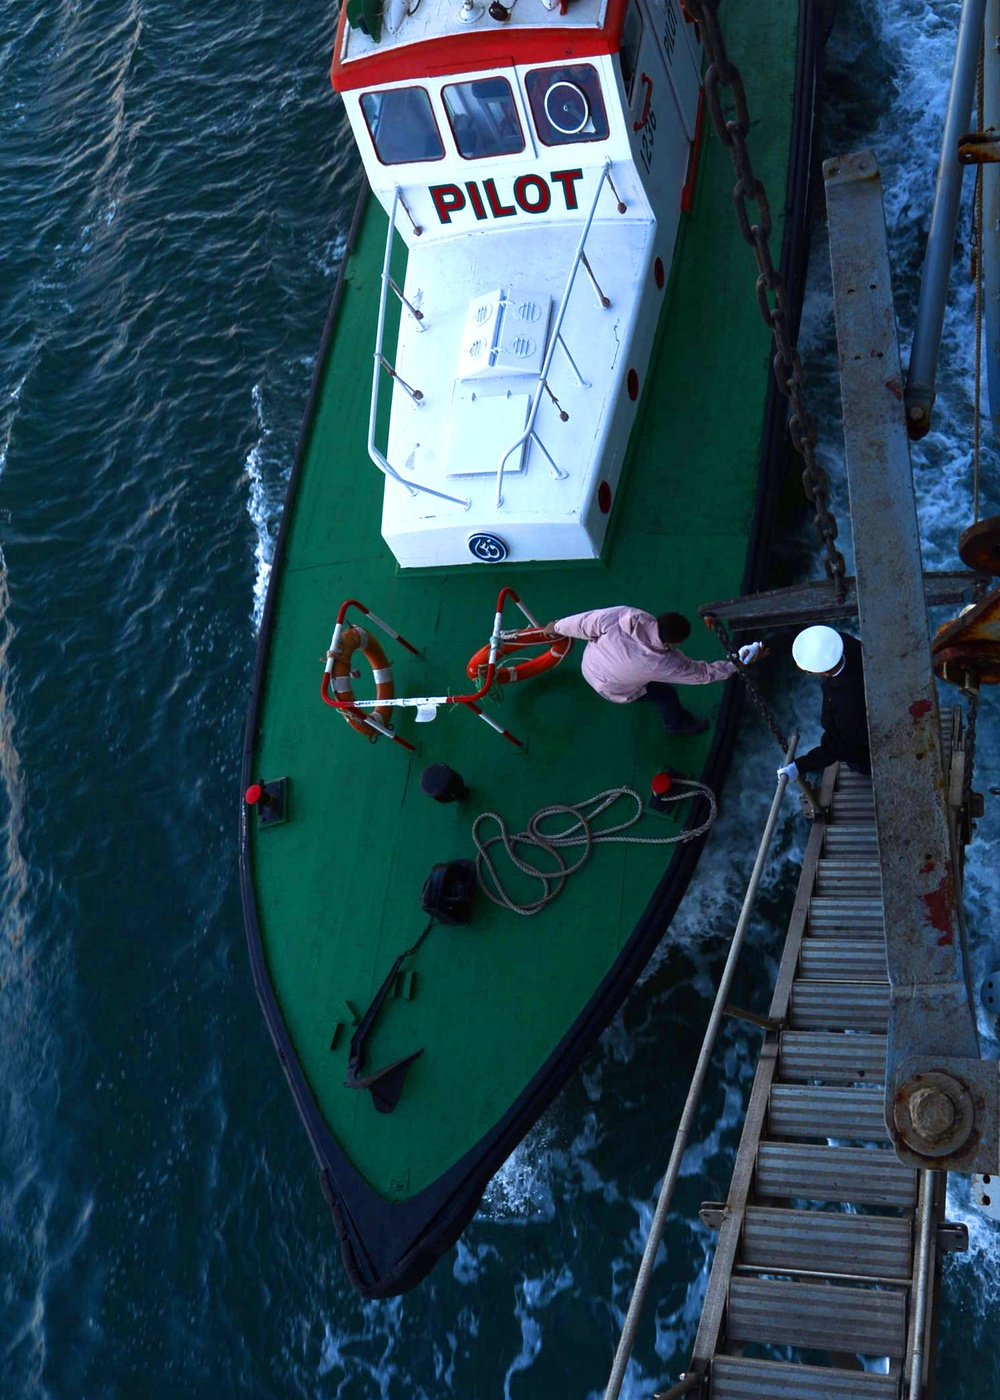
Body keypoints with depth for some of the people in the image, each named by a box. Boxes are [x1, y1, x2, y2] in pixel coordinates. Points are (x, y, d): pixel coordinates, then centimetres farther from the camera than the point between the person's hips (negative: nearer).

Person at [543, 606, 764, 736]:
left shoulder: (629, 616, -35)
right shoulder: (665, 664, -38)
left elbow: (586, 622, -23)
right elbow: (703, 673, -24)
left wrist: (558, 627, -5)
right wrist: (739, 663, -16)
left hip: (590, 663, 4)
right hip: (609, 688, -4)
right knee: (665, 694, 15)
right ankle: (677, 723, 46)